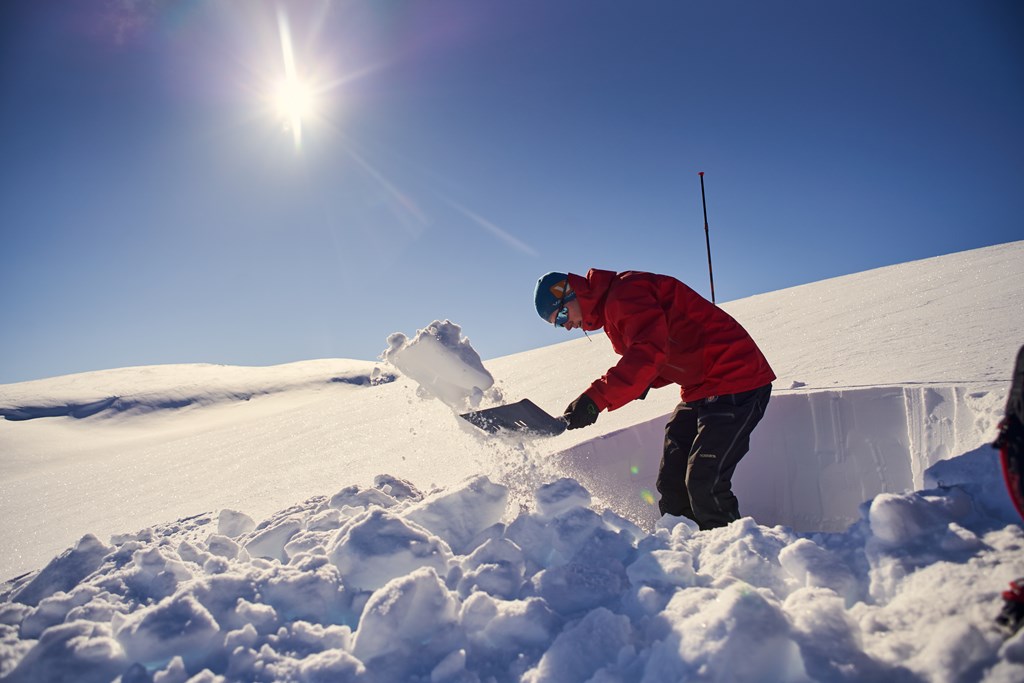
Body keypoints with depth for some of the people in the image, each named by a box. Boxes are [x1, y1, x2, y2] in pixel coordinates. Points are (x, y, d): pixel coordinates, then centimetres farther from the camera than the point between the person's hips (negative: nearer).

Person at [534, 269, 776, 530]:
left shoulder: (625, 291, -16)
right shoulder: (610, 313, 14)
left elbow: (650, 351, -33)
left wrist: (596, 397, -38)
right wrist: (646, 380, 1)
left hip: (735, 381, -10)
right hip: (699, 390, 10)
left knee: (704, 485, -14)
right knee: (672, 484, 8)